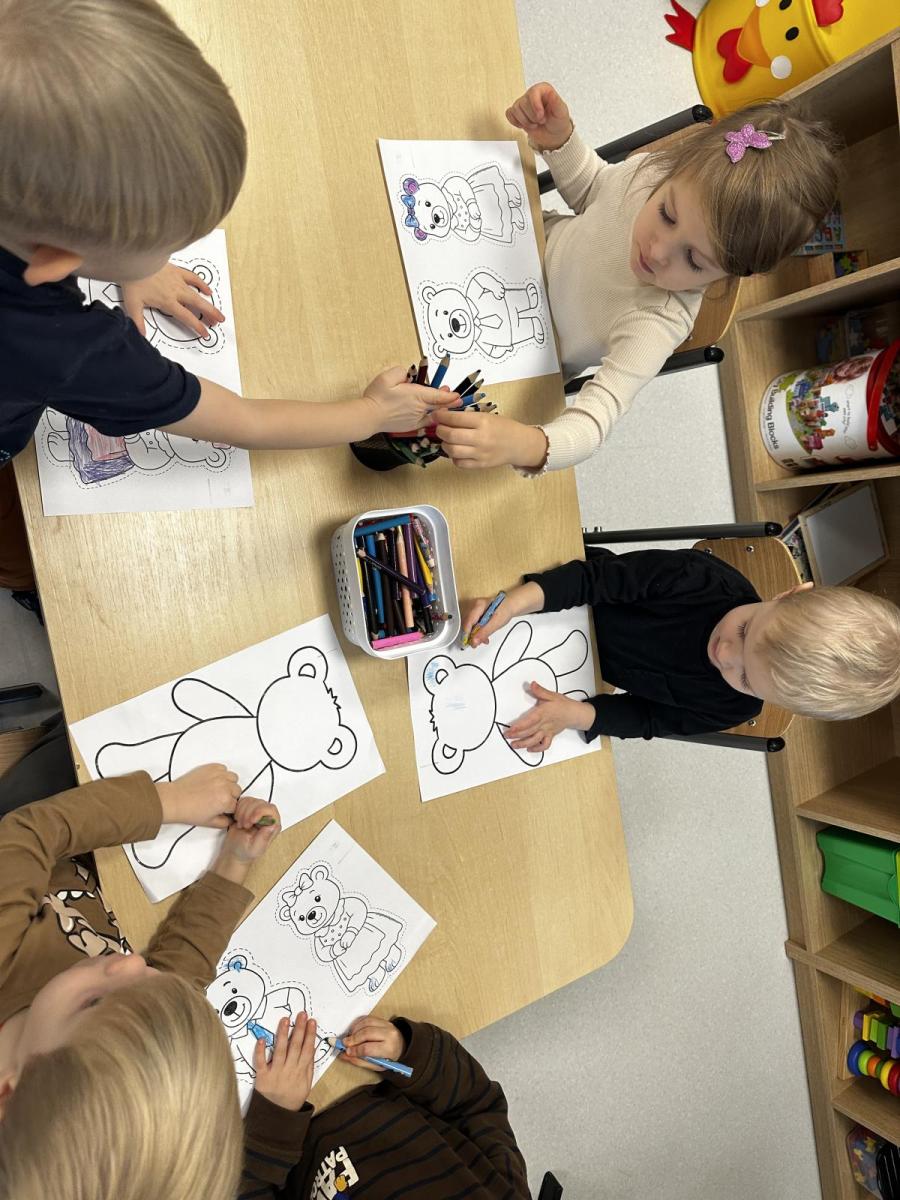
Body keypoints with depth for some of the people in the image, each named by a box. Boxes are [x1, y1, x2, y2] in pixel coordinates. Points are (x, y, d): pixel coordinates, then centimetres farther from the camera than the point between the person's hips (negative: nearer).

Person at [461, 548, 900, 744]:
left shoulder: (732, 709, -29)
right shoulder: (705, 579, -36)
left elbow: (650, 718, -18)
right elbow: (605, 577, -33)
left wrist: (575, 714, -35)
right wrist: (514, 602, -47)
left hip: (588, 673, 0)